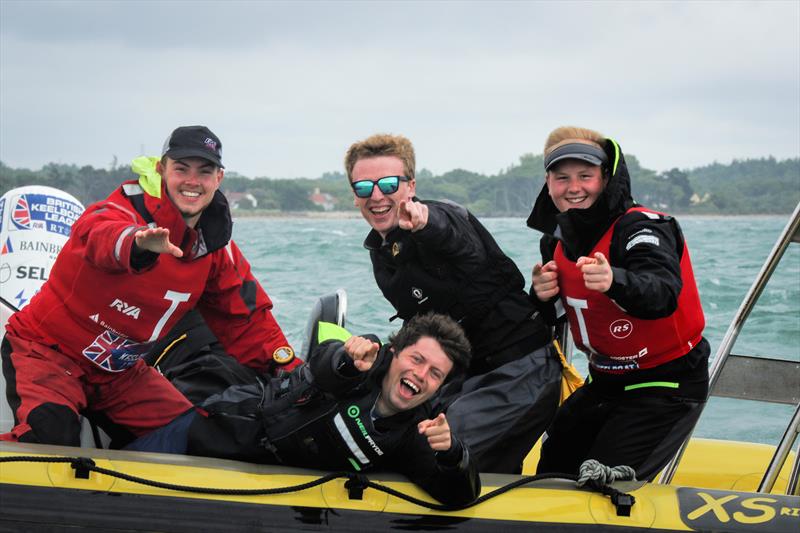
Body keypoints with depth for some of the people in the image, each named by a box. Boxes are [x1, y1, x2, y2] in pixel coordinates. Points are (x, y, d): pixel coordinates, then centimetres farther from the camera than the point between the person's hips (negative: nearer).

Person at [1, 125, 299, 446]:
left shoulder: (217, 248, -1)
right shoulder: (132, 208, -22)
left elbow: (245, 317, 4)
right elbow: (100, 233, -46)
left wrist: (289, 369, -11)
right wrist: (137, 243, -71)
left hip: (121, 371, 7)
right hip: (48, 351, -7)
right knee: (50, 434, -31)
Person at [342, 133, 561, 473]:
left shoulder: (444, 219, -16)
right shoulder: (381, 256, 10)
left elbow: (466, 247, -44)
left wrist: (427, 223, -64)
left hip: (523, 370, -9)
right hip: (470, 376, 9)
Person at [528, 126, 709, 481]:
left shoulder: (641, 227, -23)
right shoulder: (556, 240, 0)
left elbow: (663, 294, -42)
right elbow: (550, 317, 9)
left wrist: (615, 281, -63)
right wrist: (543, 295, -14)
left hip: (668, 385, -7)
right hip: (606, 382, 8)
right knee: (552, 471, 12)